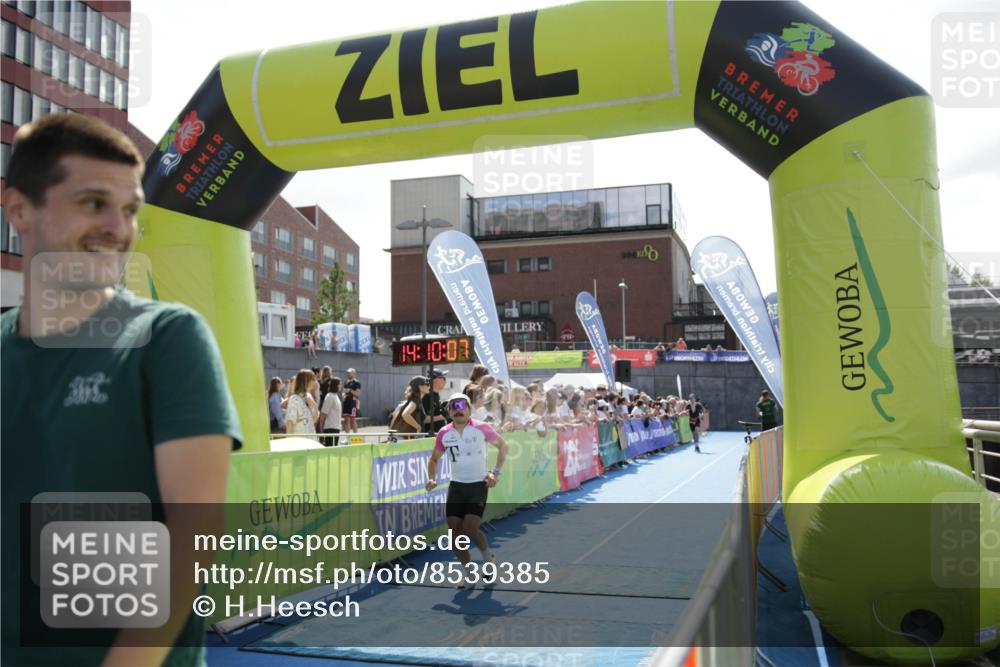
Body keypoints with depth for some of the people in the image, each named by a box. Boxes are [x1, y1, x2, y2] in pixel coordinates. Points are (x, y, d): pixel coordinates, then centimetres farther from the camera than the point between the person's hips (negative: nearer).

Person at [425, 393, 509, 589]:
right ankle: (469, 573, 19)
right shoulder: (444, 434, 1)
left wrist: (495, 472, -3)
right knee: (455, 531, -1)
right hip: (456, 486, 4)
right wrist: (432, 479, -2)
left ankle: (488, 557, 16)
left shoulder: (481, 429, -7)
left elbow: (502, 446, 6)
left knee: (470, 529, -16)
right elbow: (434, 458, 16)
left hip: (479, 485, -4)